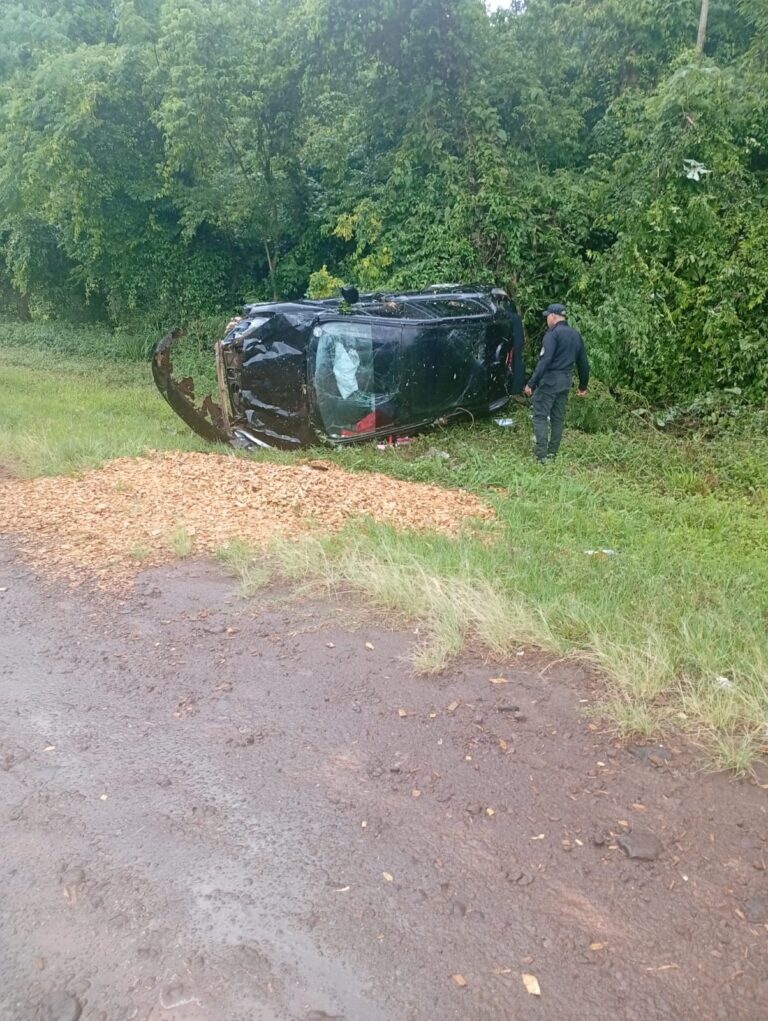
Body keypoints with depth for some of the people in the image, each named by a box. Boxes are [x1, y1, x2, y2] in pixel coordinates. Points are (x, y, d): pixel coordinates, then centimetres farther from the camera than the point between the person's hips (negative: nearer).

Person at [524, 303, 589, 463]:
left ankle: (541, 456, -11)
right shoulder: (576, 335, 12)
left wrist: (531, 383, -21)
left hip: (549, 380, -8)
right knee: (558, 417, 13)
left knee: (540, 416, -5)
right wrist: (583, 385, 25)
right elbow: (583, 362, 16)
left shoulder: (553, 333, -12)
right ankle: (553, 453, 18)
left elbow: (544, 361, -21)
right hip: (566, 381, 8)